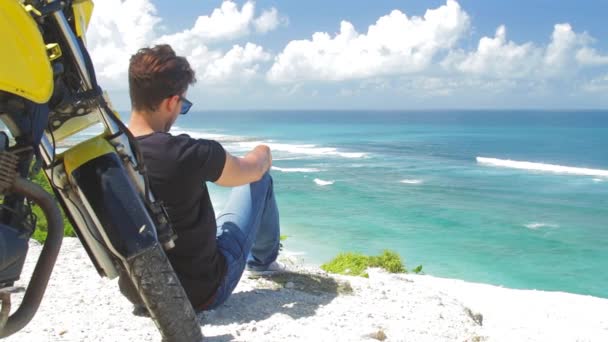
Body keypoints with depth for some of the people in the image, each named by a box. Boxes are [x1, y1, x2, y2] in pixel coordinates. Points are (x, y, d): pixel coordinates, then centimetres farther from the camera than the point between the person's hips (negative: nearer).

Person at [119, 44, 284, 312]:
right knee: (260, 179, 9)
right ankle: (263, 260, 36)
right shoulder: (190, 155, -27)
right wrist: (263, 155, 18)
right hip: (203, 293, -5)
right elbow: (253, 169, -7)